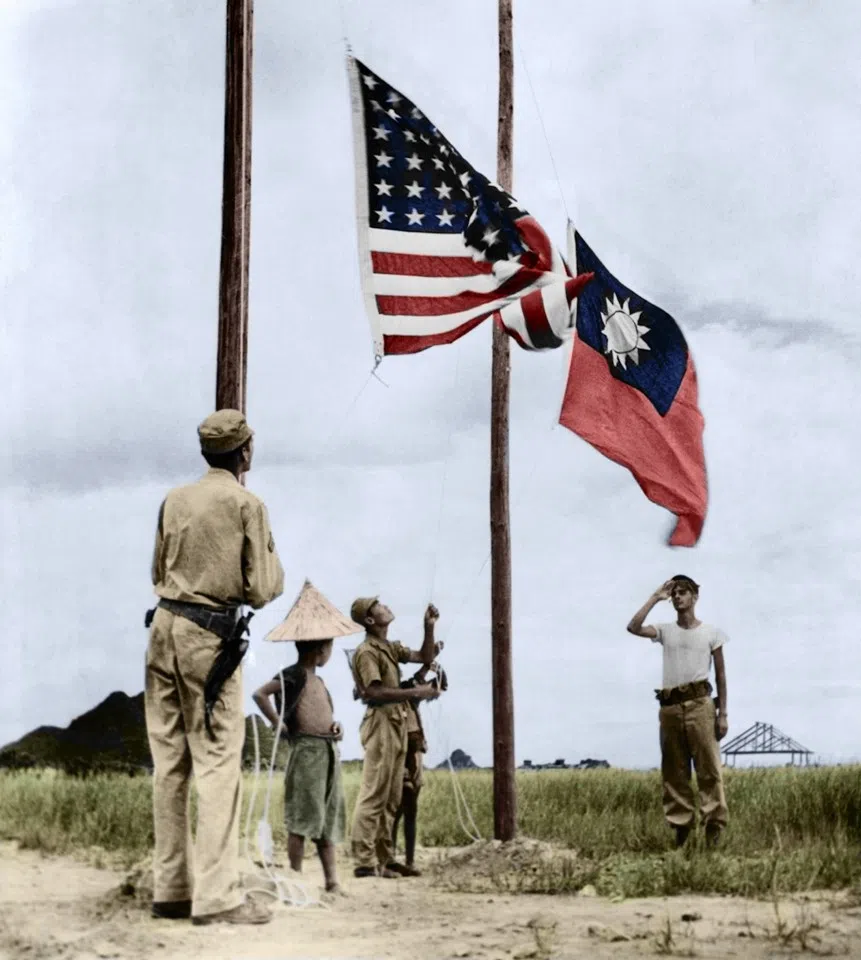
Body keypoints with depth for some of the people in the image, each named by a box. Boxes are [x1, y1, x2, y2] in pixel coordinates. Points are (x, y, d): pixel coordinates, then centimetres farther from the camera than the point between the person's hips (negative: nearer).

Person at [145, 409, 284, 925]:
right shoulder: (247, 504, -6)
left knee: (170, 762, 9)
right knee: (217, 761, -4)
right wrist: (274, 571, 12)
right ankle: (217, 895, -7)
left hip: (165, 624, 6)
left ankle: (170, 888, 14)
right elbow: (263, 591, -7)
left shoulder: (175, 500, 9)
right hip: (209, 635, -6)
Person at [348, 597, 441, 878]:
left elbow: (425, 657, 20)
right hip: (381, 723, -9)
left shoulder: (390, 647, 18)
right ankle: (364, 862, -9)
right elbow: (375, 691, -19)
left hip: (397, 723, 9)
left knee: (392, 797, 10)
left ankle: (384, 858, 15)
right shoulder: (367, 652, -10)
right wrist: (415, 692, -17)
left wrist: (429, 627, 8)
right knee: (374, 794, -10)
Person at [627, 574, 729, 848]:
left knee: (709, 767, -6)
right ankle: (680, 825, 10)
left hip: (700, 703, -3)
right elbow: (633, 627, -7)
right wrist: (655, 598, -1)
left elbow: (721, 675, 7)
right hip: (670, 706, 3)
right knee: (674, 771, 5)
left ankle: (714, 824, -5)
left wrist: (723, 713, 0)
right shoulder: (665, 631, 12)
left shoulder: (711, 632, 8)